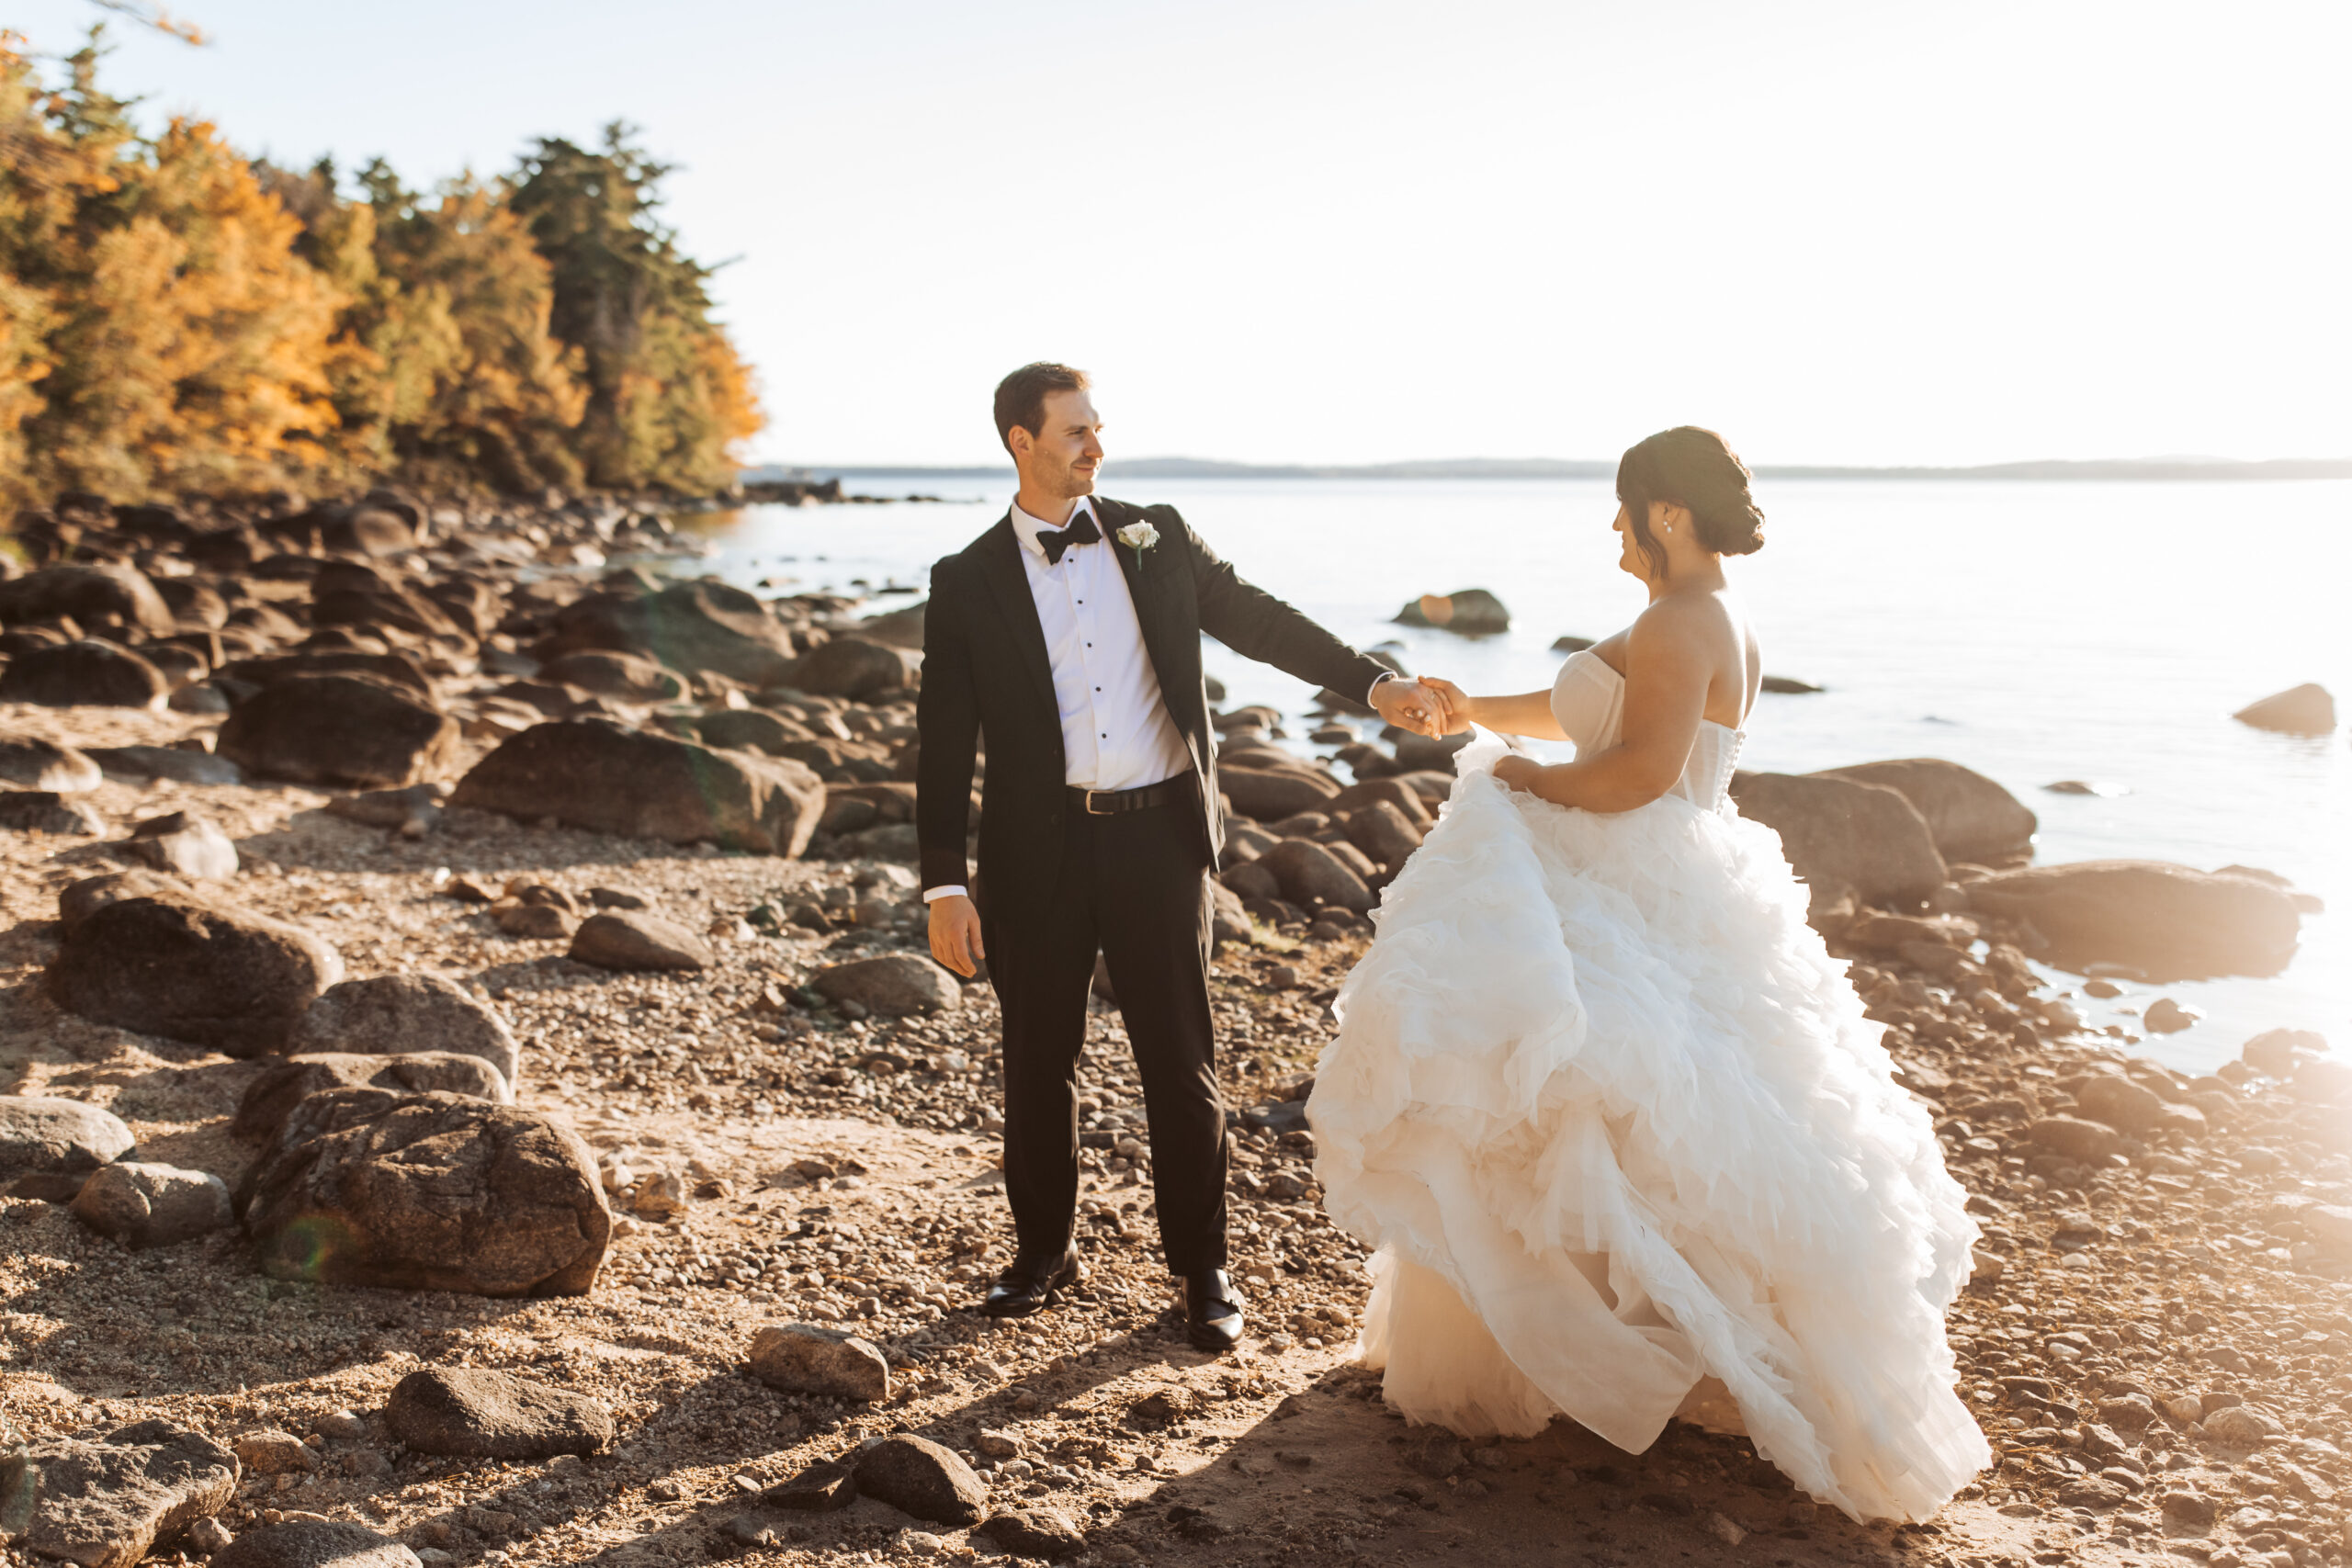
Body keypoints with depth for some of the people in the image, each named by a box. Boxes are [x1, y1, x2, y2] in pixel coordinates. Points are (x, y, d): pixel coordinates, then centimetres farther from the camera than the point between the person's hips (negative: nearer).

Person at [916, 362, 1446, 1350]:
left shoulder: (1155, 538, 7)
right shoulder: (968, 583, 1)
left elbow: (1257, 621, 11)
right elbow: (944, 743, -1)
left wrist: (1374, 683, 2)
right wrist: (944, 884, -7)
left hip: (1158, 835, 1)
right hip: (1039, 850, 0)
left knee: (1180, 1060, 4)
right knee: (1039, 1062, 10)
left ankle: (1202, 1268, 17)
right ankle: (1044, 1250, 29)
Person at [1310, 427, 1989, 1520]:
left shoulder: (1678, 624, -19)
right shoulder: (1713, 619, 14)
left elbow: (1641, 769, -29)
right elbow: (1586, 709, 25)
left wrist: (1524, 781, -14)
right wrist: (1481, 713, 26)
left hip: (1632, 915, -10)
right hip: (1654, 892, 10)